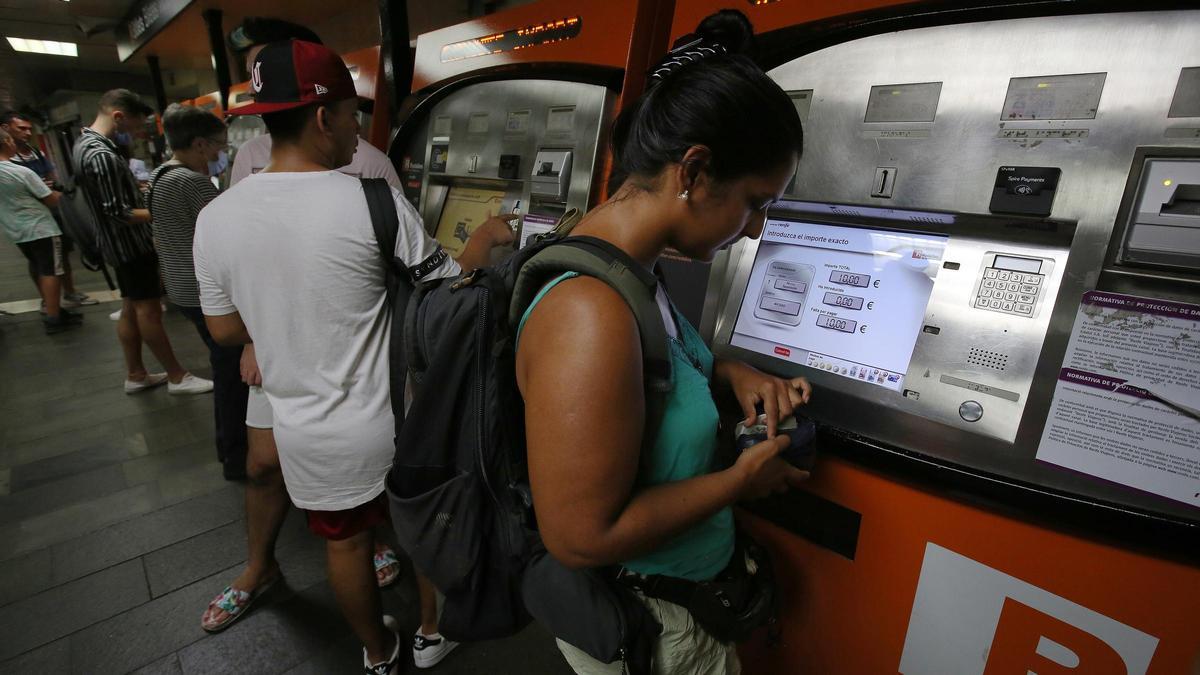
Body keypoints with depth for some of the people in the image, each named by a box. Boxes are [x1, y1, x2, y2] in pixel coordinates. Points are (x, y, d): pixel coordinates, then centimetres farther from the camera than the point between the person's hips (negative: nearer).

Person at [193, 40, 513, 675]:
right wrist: (488, 236, 6)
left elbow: (225, 329, 4)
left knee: (345, 543, 25)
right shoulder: (374, 203, -21)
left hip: (308, 432, 4)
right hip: (393, 426, -3)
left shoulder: (214, 217, -7)